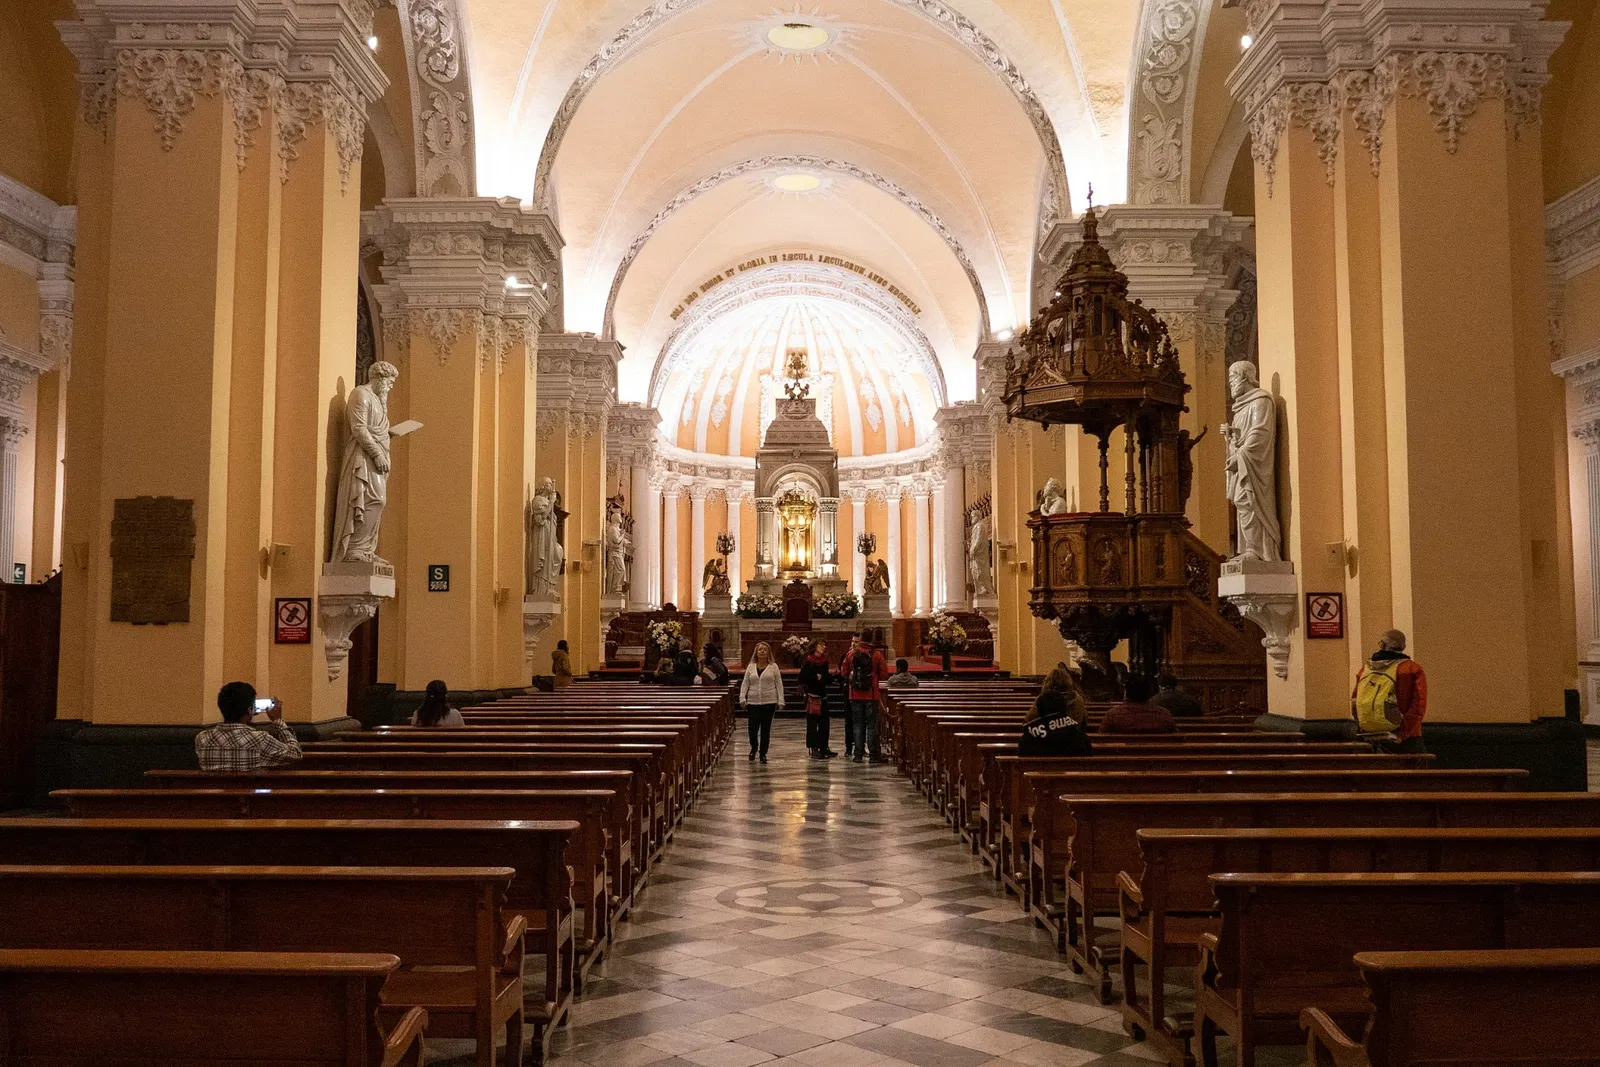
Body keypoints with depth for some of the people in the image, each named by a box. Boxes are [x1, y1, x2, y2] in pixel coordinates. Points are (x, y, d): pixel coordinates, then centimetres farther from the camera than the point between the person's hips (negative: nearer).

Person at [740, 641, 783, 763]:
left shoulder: (773, 667, 3)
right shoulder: (750, 667, 9)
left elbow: (779, 684, 3)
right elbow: (745, 683, 10)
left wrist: (780, 701, -3)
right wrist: (742, 697, -4)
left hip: (769, 702, -1)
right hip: (753, 702, 1)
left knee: (766, 729, 3)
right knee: (753, 728, -4)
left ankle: (763, 753, 15)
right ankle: (754, 748, 24)